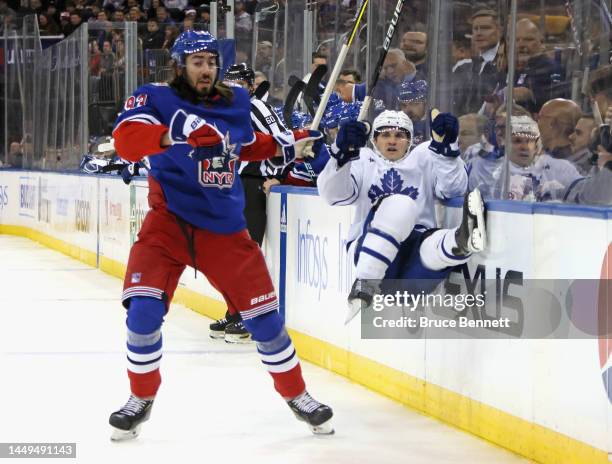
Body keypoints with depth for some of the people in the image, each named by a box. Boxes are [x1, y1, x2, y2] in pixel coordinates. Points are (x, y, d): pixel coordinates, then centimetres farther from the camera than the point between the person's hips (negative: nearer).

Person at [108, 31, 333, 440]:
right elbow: (125, 140, -27)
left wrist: (284, 145, 13)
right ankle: (142, 399, 7)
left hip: (224, 228, 3)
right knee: (144, 309, -15)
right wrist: (176, 130, -42)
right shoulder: (157, 98, -7)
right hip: (168, 221, -3)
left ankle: (297, 395, 22)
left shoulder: (237, 102, 7)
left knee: (263, 314, 2)